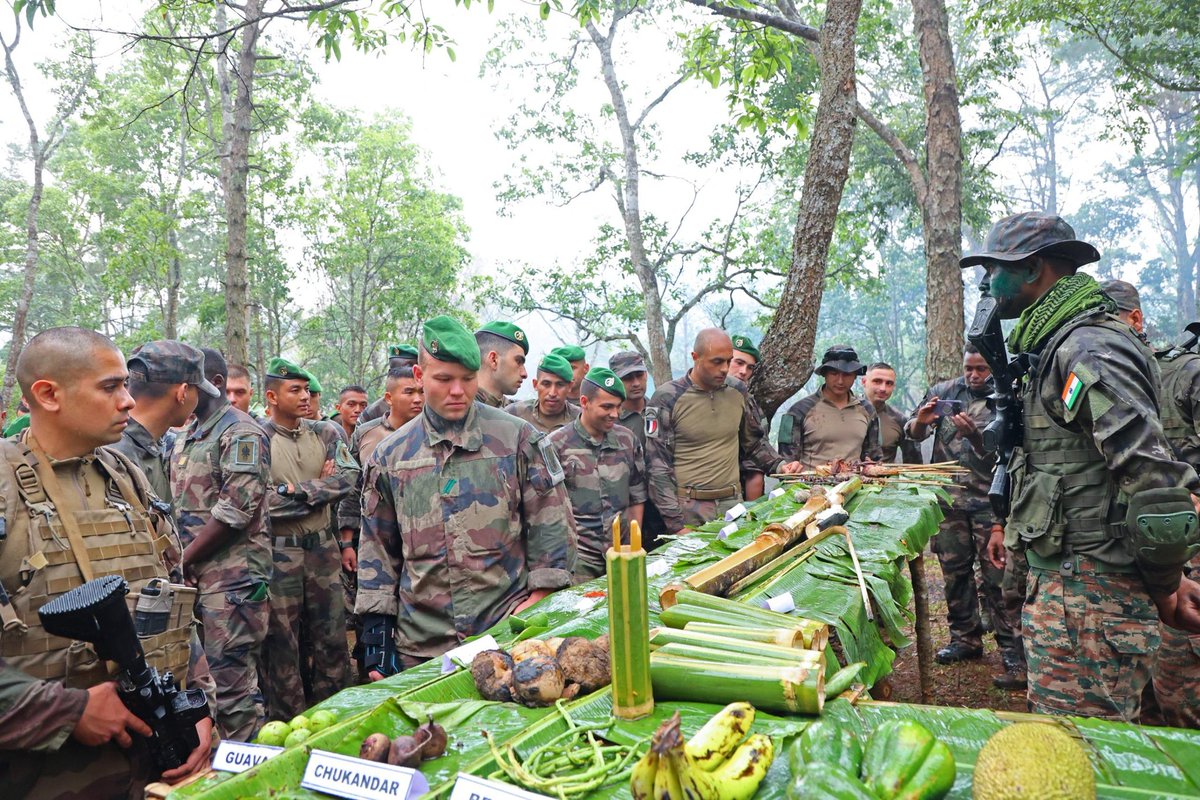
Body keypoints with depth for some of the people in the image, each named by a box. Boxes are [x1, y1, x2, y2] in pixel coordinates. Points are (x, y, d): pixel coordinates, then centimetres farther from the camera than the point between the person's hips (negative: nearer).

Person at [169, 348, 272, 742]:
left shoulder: (241, 433, -11)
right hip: (193, 578, 9)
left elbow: (237, 510, -18)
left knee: (231, 683, -2)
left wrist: (183, 561, -12)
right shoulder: (184, 438, 17)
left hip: (231, 578, -9)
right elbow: (178, 507, 21)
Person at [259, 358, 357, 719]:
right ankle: (290, 722, 22)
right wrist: (319, 489, -14)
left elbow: (349, 476, -9)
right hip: (279, 551, -4)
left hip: (322, 546, 4)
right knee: (282, 641, 7)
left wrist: (295, 491, -17)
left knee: (332, 636, 11)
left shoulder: (325, 433, 6)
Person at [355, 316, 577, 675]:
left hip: (509, 635, -2)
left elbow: (553, 525, 0)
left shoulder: (518, 439, -2)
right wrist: (376, 632, 5)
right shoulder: (390, 454, 5)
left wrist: (537, 600, -7)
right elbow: (377, 548, 10)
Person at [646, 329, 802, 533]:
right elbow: (658, 465, -10)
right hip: (689, 507, -4)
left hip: (733, 502, 4)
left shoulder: (738, 392, 5)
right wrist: (675, 523, -14)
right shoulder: (667, 399, -10)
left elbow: (754, 442, 20)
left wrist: (779, 465, 3)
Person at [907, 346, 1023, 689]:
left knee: (997, 577, -7)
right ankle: (965, 638, 25)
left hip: (989, 501, -4)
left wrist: (973, 434, -27)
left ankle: (1014, 654, -1)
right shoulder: (944, 391, 7)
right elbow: (913, 435, 10)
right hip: (948, 497, 4)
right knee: (955, 570, 11)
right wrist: (921, 421, -12)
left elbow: (1001, 455, -10)